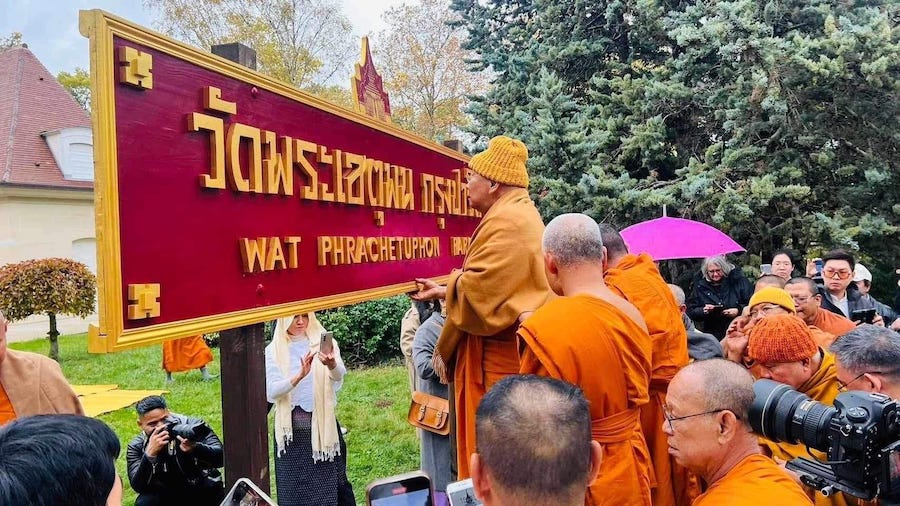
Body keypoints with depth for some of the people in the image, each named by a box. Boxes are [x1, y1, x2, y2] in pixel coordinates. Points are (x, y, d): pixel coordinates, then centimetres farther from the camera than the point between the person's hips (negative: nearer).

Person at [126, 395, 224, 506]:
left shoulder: (193, 426, -16)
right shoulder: (137, 447, -8)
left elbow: (220, 458, -24)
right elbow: (138, 487, -20)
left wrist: (195, 448, -43)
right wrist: (150, 454, -35)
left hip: (205, 492, -1)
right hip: (167, 496, 2)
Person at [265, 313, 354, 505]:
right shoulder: (274, 350, 0)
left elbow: (339, 376, -17)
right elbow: (271, 391, -12)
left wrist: (332, 365, -40)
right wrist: (299, 376, -30)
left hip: (323, 423, 0)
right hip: (291, 427, 1)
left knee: (329, 485, 6)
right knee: (293, 488, 8)